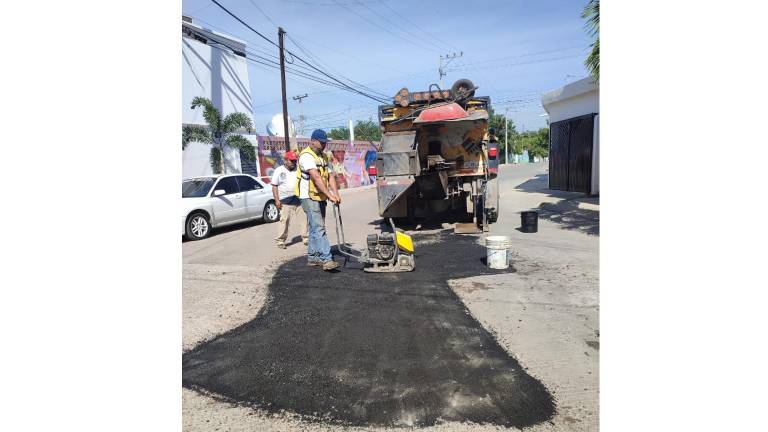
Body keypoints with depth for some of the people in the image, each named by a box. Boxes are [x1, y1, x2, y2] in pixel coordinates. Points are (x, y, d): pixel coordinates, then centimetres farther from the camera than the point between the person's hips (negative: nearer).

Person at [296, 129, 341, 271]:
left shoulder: (324, 157, 16)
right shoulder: (306, 156, -13)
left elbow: (330, 177, 9)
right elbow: (316, 177, -23)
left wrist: (336, 194, -5)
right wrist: (329, 195, -28)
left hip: (320, 198, 9)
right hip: (309, 197, -9)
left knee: (315, 228, 13)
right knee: (319, 228, -13)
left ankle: (313, 257, 22)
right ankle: (326, 259, -16)